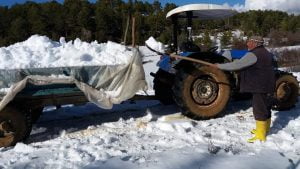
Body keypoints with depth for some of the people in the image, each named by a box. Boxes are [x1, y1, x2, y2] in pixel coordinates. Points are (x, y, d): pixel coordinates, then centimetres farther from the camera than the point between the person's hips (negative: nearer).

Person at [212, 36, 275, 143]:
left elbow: (237, 65, -22)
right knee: (266, 108, 19)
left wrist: (219, 66, -14)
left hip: (260, 87, -10)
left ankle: (260, 136, -2)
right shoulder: (266, 53, 16)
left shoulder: (253, 54, -17)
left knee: (259, 110, -6)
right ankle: (264, 129, 34)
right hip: (268, 86, 10)